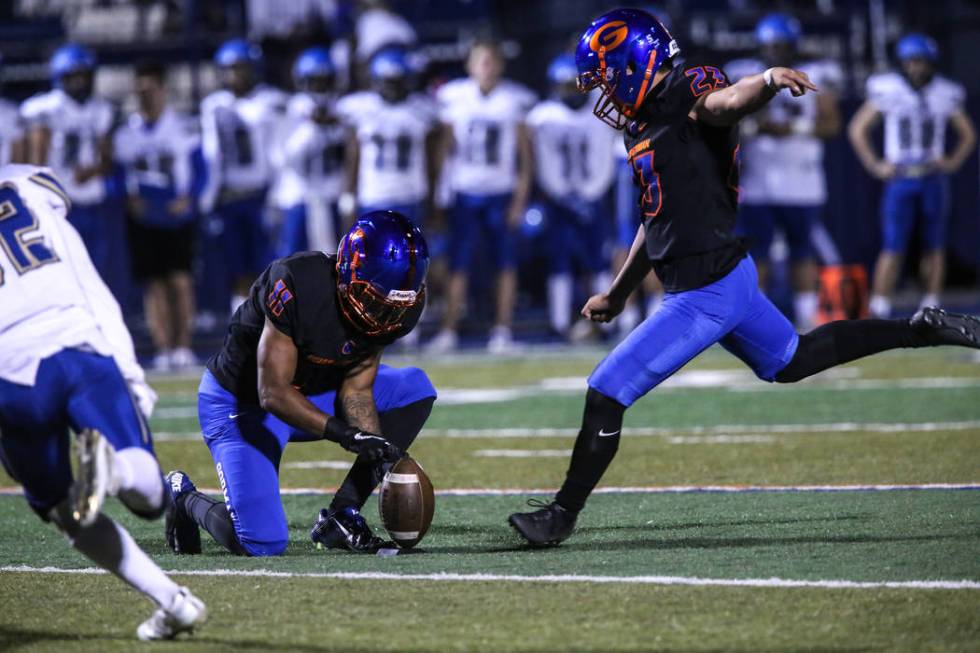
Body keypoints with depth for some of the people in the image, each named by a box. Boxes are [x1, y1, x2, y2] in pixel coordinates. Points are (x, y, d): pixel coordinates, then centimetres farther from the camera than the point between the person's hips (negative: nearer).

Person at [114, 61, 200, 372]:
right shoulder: (126, 133, 5)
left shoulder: (182, 127, -2)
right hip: (144, 218, 2)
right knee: (154, 284, -1)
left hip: (178, 215, -2)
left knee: (180, 280, -9)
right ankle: (163, 348, 2)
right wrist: (131, 199, -9)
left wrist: (188, 198, -14)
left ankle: (183, 345, -4)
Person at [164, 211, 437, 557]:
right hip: (241, 402, -7)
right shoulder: (298, 286, -34)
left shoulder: (395, 309, -14)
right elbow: (273, 394, -33)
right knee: (262, 544, -18)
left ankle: (339, 516, -7)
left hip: (311, 396, 7)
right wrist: (347, 434, -41)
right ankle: (185, 497, 16)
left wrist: (377, 449, -23)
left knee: (415, 389, -9)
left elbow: (356, 390, -7)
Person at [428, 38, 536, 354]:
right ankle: (449, 330, 1)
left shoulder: (515, 100, -1)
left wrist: (520, 200, -5)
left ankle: (502, 330, 6)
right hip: (463, 193, 0)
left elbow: (526, 157, 2)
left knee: (506, 265, 0)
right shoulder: (453, 98, 0)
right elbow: (444, 147, 5)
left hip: (501, 194, 0)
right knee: (458, 265, -3)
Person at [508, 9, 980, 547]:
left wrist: (770, 79, -60)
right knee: (791, 361, 29)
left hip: (704, 295, -10)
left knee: (606, 393, -6)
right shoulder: (645, 124, 13)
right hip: (727, 279, 10)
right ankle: (922, 330, 34)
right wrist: (617, 295, 29)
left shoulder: (685, 90, -14)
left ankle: (563, 514, 6)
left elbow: (729, 100, -37)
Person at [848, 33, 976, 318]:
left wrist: (953, 161, 3)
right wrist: (874, 165, -3)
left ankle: (931, 309, 13)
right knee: (893, 248, -8)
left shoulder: (945, 94, 3)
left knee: (934, 248, 5)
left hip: (933, 179, 3)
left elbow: (968, 134, 17)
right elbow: (857, 129, 3)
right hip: (900, 179, -3)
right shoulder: (889, 91, -4)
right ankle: (879, 311, -5)